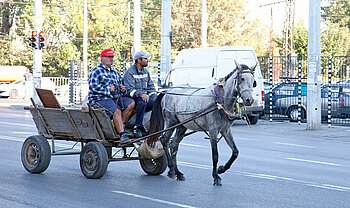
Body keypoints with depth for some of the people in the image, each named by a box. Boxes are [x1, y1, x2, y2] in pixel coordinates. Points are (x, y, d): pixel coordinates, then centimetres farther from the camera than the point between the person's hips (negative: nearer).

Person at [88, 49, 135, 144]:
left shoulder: (115, 72, 24)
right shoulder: (96, 71, 0)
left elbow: (121, 84, 30)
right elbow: (93, 86, -12)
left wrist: (123, 89, 5)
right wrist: (108, 89, -17)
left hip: (115, 98, 8)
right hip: (99, 99, -8)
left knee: (131, 103, -14)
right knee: (116, 111, -32)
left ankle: (120, 126, -16)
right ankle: (122, 135, -38)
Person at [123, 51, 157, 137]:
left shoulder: (145, 72, 17)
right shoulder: (130, 72, -7)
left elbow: (151, 87, 20)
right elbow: (130, 90, -17)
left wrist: (154, 98, 2)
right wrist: (141, 94, -34)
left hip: (145, 97, 6)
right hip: (133, 99, -6)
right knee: (142, 102, -39)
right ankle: (137, 127, -29)